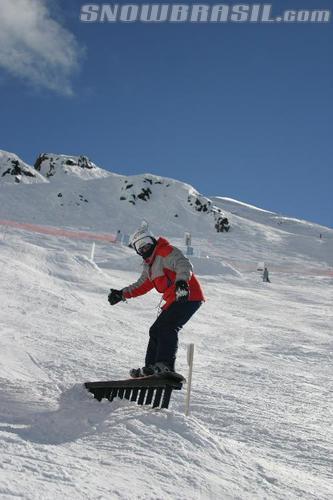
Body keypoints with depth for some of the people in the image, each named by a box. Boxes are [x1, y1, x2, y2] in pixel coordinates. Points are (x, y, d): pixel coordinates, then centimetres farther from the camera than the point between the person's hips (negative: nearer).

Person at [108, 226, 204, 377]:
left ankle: (165, 365, -26)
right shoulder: (149, 265, 20)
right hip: (174, 300, 10)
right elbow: (142, 285, 31)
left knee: (167, 328, -22)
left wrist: (182, 281, -45)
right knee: (156, 330, 10)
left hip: (188, 296, -10)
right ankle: (151, 366, 16)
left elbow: (184, 265, -26)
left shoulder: (167, 252, -9)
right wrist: (122, 294, 24)